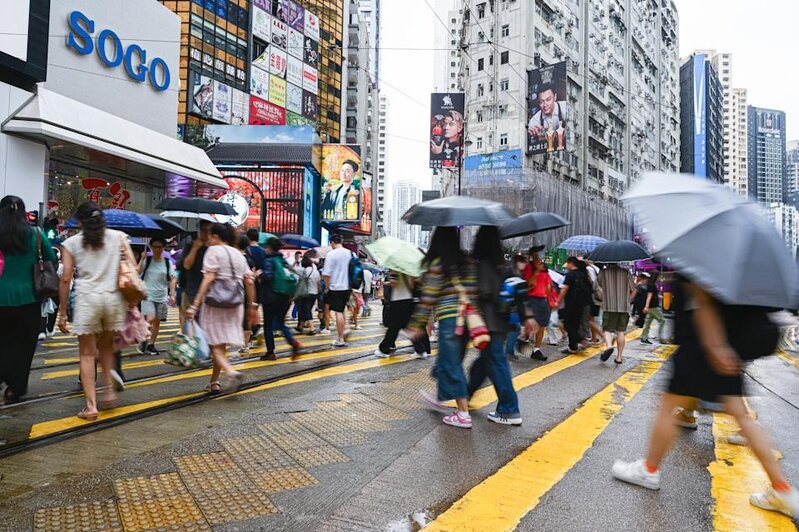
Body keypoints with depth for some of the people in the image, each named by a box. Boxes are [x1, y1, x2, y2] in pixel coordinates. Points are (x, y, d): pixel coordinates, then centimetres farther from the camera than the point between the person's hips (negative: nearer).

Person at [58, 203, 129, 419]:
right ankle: (110, 390, 13)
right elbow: (133, 267, -2)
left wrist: (62, 312, 6)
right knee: (107, 347, 22)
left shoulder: (71, 243, 4)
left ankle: (91, 406, 5)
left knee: (87, 354, 7)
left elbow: (66, 278, 1)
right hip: (114, 298, 2)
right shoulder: (118, 237, 6)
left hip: (87, 298, -2)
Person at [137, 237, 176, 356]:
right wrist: (142, 259, -16)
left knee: (157, 321, 7)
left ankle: (151, 344, 20)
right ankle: (144, 340, 4)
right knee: (150, 319, -18)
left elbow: (172, 280, 6)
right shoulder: (147, 260, 1)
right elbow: (137, 272, -13)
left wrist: (172, 294, -2)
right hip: (148, 295, -3)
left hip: (162, 297, 3)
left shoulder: (167, 263, 5)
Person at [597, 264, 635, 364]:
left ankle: (609, 346, -25)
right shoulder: (626, 273, 2)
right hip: (624, 307, 2)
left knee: (607, 329, 5)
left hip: (608, 307, -2)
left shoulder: (603, 273, -3)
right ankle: (619, 357, 12)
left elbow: (599, 284, 14)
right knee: (621, 331, 10)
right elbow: (633, 290, 8)